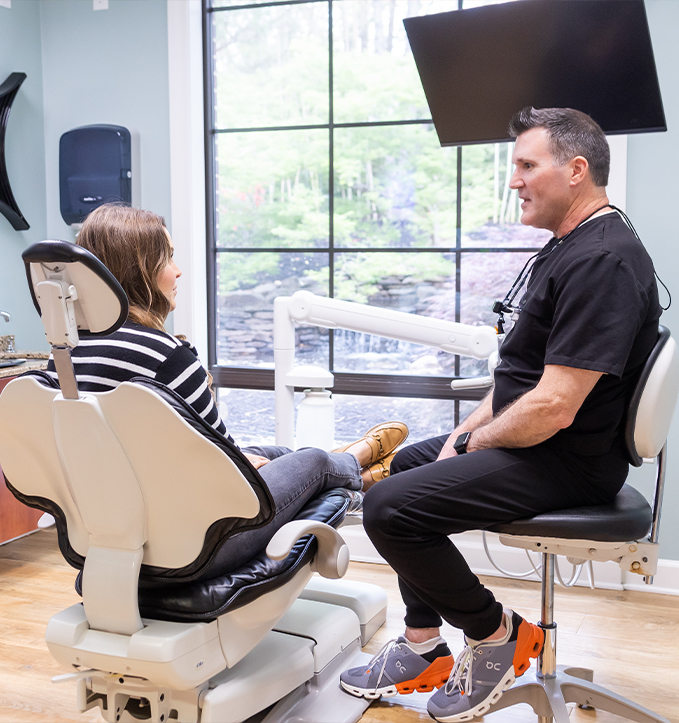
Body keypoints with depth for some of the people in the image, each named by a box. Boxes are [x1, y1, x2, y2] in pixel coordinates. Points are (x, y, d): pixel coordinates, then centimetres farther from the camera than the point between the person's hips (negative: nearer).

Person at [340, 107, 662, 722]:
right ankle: (423, 648, 25)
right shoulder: (569, 248, 13)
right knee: (408, 463, 24)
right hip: (532, 440, 12)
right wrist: (470, 429, 7)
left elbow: (552, 409, -28)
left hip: (568, 462, -12)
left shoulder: (602, 261, -23)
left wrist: (470, 444, -12)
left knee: (389, 507, -19)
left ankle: (496, 634, 3)